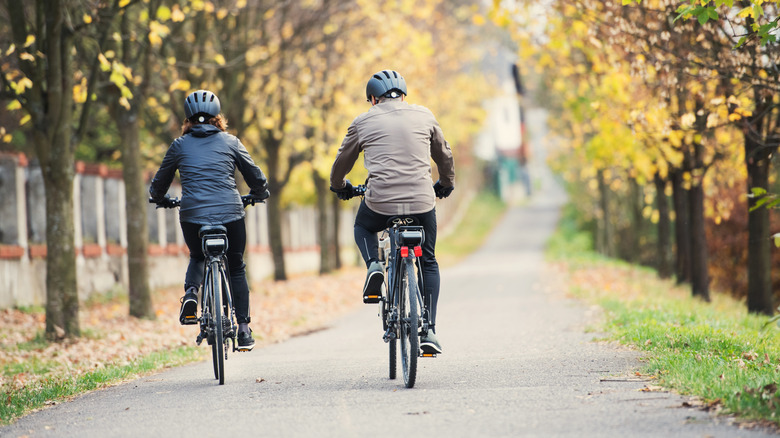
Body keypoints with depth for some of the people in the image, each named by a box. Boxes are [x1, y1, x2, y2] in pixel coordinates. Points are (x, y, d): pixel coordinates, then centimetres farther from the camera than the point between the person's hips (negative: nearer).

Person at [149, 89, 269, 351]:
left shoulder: (180, 146, 11)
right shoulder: (230, 142, 10)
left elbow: (159, 184, 21)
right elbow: (256, 177, 15)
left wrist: (159, 198, 44)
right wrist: (259, 194, 37)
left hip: (192, 214, 0)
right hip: (230, 213, 0)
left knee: (197, 257, 29)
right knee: (236, 268, 19)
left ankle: (190, 293, -1)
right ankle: (244, 329, 13)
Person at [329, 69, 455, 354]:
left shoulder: (363, 122, 8)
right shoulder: (424, 115, 11)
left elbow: (342, 162, 21)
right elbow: (444, 156, 24)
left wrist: (339, 187, 43)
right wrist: (446, 184, 44)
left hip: (380, 202, -1)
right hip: (422, 202, 1)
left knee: (363, 227, 34)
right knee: (428, 263, 21)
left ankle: (373, 266, 4)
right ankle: (429, 331, 11)